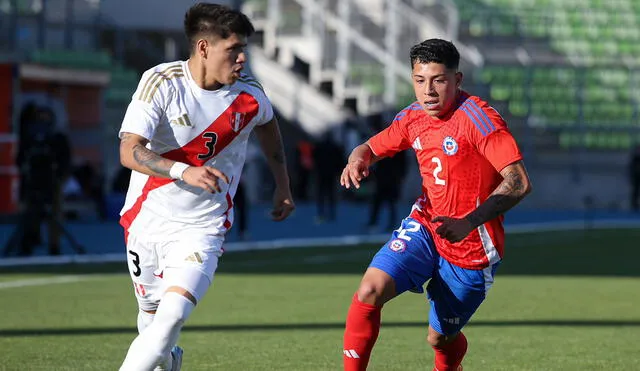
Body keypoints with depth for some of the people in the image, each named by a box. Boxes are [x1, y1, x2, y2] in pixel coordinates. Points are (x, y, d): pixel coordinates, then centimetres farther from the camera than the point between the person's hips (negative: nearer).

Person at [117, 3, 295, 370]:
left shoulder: (249, 95, -5)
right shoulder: (160, 82, -15)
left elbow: (267, 124, 20)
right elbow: (130, 151, -23)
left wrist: (283, 185, 23)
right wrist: (183, 171, -39)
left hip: (202, 227, 0)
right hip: (147, 218, 0)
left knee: (172, 317, -22)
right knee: (151, 319, 13)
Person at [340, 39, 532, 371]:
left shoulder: (476, 118, -20)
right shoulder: (413, 118, 1)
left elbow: (519, 182, -25)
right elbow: (373, 147, 17)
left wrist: (470, 222, -35)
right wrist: (357, 160, -9)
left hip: (470, 249, -4)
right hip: (424, 229, 4)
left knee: (440, 338, 10)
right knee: (370, 290, -22)